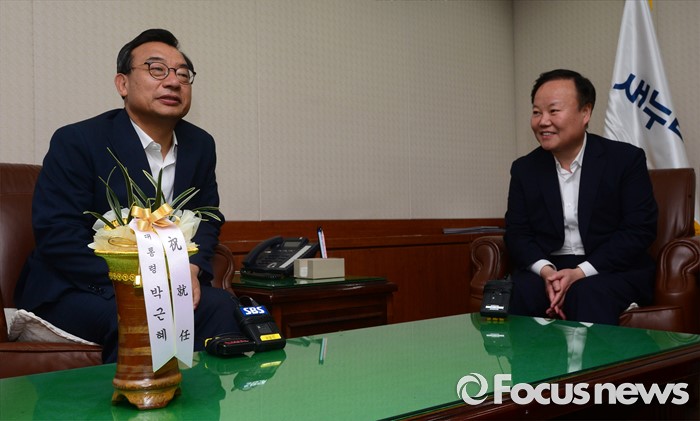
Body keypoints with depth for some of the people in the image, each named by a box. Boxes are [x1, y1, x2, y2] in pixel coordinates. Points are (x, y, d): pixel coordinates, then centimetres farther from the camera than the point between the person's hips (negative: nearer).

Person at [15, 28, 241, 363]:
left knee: (220, 306, -20)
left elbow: (207, 219, 10)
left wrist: (191, 269, -11)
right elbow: (56, 233, -18)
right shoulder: (76, 141, -12)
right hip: (72, 290, -5)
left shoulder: (200, 145, 4)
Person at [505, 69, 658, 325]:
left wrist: (580, 273, -18)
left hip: (613, 270, -2)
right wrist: (546, 270, -17)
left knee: (589, 294, -34)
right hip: (545, 268, 2)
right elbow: (516, 233, 4)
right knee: (518, 292, -30)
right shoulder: (524, 169, 8)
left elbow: (640, 229, -7)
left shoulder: (626, 159, -1)